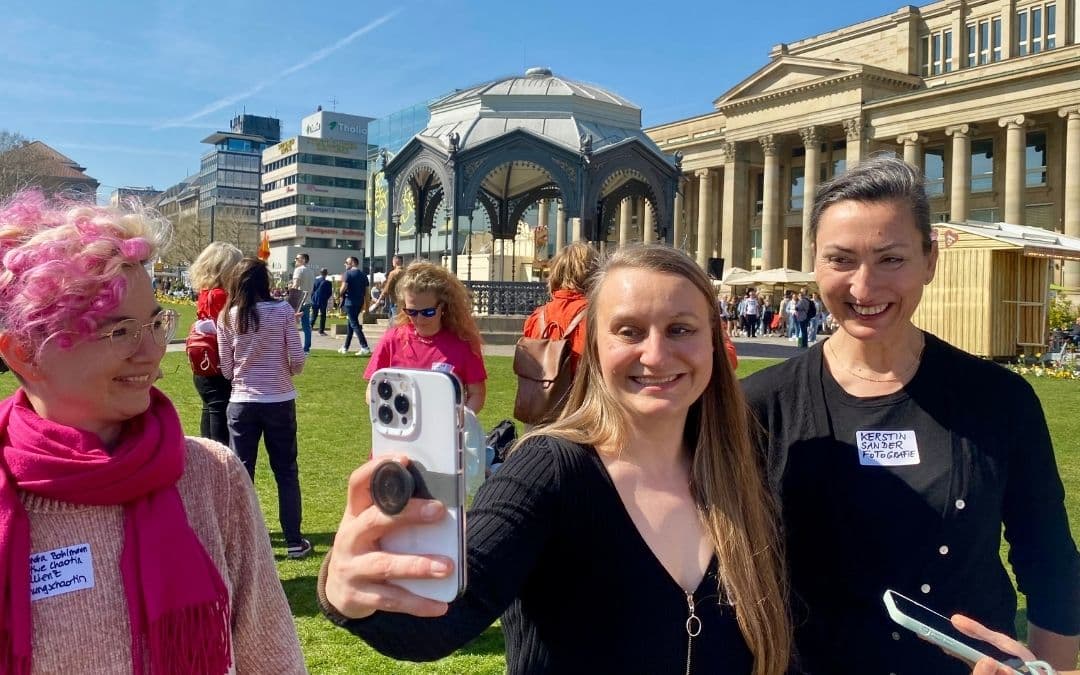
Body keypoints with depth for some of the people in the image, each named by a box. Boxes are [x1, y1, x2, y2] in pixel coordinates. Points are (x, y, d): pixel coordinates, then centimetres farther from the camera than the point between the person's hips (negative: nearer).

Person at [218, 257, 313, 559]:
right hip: (280, 401, -1)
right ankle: (293, 541, 17)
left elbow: (227, 369, 0)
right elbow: (298, 361, -7)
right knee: (286, 471, 11)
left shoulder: (227, 317, -3)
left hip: (242, 402, 1)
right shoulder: (283, 311, -7)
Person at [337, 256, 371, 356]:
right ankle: (345, 347, 26)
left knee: (354, 325, -7)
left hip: (349, 302, -7)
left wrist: (341, 294, 2)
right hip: (359, 302, 7)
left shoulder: (348, 273, -8)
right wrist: (364, 304, 16)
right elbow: (366, 291, 11)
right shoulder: (363, 274, 11)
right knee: (351, 323, 17)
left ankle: (365, 347, -17)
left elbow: (344, 287, -19)